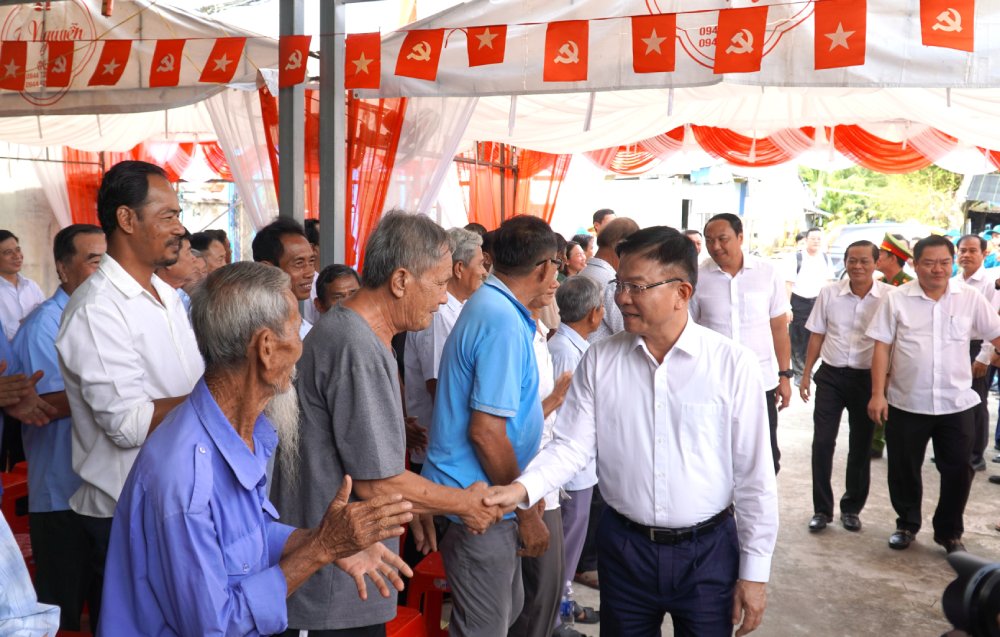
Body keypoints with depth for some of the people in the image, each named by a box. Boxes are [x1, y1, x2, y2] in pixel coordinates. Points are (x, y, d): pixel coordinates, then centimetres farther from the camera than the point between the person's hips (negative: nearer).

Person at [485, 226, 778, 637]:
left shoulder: (733, 364, -10)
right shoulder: (600, 360, -2)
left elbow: (753, 475, -6)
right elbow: (572, 446, -1)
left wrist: (754, 572, -3)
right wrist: (522, 488, -19)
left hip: (707, 552, -2)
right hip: (624, 546, 2)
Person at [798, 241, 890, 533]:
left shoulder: (888, 297, -8)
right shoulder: (829, 293, -1)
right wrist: (806, 374, 6)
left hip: (867, 378, -1)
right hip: (831, 375, 1)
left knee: (860, 446, 10)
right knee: (822, 442, 0)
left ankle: (852, 508, 26)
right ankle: (822, 509, 12)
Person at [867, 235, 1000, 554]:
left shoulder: (970, 298, 0)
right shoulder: (897, 299, -3)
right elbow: (882, 347, -3)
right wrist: (877, 393, -7)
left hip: (956, 403, 1)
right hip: (906, 403, -1)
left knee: (958, 470, 8)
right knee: (904, 469, 10)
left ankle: (949, 532, 27)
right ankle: (907, 524, 32)